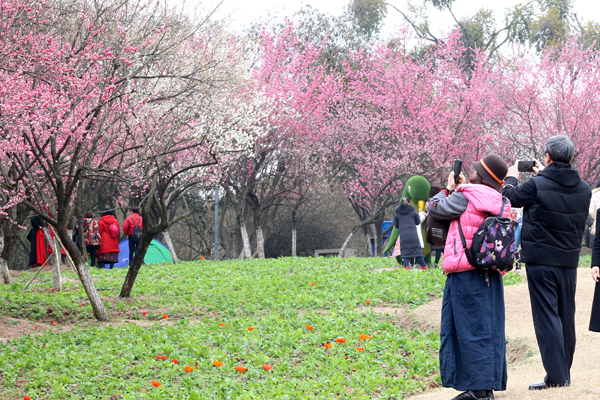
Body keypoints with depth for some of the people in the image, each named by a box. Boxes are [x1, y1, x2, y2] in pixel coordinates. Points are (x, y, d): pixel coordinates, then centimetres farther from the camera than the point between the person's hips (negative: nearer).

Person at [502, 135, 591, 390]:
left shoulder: (538, 185, -14)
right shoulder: (583, 189, 2)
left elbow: (511, 196, 3)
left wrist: (512, 178, 23)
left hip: (541, 261, -5)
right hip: (569, 261, 5)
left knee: (546, 317, -5)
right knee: (566, 317, 12)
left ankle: (555, 375, -10)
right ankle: (564, 373, 18)